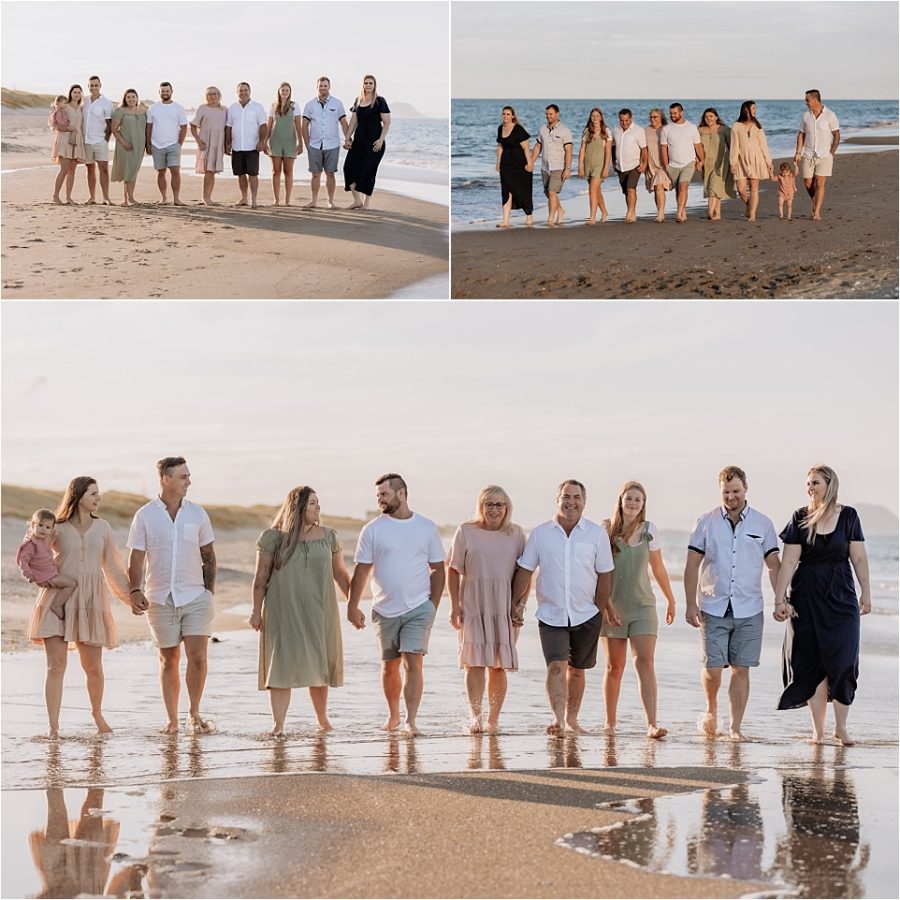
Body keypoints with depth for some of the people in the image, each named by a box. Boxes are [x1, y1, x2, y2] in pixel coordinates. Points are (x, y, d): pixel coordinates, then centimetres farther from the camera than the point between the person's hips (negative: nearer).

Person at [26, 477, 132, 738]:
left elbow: (113, 568, 15)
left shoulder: (102, 528, 8)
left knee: (93, 667, 6)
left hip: (91, 602, 2)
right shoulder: (58, 529, 0)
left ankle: (97, 714, 33)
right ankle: (53, 727, -7)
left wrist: (132, 596, 14)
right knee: (56, 665, -8)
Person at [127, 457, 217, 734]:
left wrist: (210, 589, 7)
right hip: (160, 599, -1)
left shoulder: (197, 513, 5)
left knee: (197, 656, -9)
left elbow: (208, 555, 12)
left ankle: (194, 714, 7)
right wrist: (135, 591, -15)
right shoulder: (145, 516, -1)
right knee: (169, 660, 6)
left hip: (195, 597, 1)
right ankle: (172, 720, 15)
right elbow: (136, 558, -2)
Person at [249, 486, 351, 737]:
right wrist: (256, 611, -4)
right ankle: (278, 724, -11)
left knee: (319, 667, 9)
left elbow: (340, 573, 13)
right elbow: (261, 577, 0)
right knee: (282, 666, -8)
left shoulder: (328, 536, 7)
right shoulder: (273, 538, -1)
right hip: (283, 612, -3)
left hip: (319, 611, 3)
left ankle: (323, 720, 24)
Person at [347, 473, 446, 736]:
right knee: (389, 665, 11)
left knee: (413, 662, -13)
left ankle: (411, 721, -15)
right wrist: (352, 606, -4)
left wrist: (433, 604, 1)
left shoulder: (427, 527, 3)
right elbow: (362, 570, 1)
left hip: (419, 608, -1)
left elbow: (437, 569, 8)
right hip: (385, 610, 1)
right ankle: (393, 715, 28)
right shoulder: (373, 529, 1)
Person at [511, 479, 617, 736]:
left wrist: (602, 609, 2)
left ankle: (571, 719, 28)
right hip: (551, 615, -1)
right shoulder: (541, 534, 1)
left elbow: (604, 575, 4)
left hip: (586, 616, 1)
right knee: (556, 666, -17)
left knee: (577, 670, 13)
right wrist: (517, 603, 1)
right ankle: (558, 718, -27)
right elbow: (525, 570, 6)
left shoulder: (597, 534, 0)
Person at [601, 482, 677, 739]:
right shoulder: (606, 530, -2)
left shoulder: (649, 530, 4)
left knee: (645, 662, -12)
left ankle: (652, 724, -20)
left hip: (642, 606, 1)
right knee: (614, 667, 5)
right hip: (612, 606, -1)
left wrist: (671, 600, 23)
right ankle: (610, 723, 19)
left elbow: (658, 569, 16)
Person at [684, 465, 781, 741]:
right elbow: (692, 566, 4)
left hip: (749, 610, 1)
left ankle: (735, 727, 6)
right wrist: (691, 604, -3)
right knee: (713, 668, -5)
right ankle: (711, 711, 23)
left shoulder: (763, 524, 6)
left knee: (741, 669, -1)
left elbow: (773, 565, 9)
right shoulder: (706, 523, 4)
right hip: (713, 608, -1)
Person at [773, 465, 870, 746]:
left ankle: (841, 726, 6)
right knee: (812, 663, 1)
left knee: (843, 662, -6)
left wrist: (865, 593, 3)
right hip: (807, 598, 0)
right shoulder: (800, 518, 1)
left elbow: (859, 558, 5)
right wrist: (779, 598, -8)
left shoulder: (848, 516, 2)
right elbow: (789, 562, -3)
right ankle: (818, 729, 8)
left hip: (841, 597, 0)